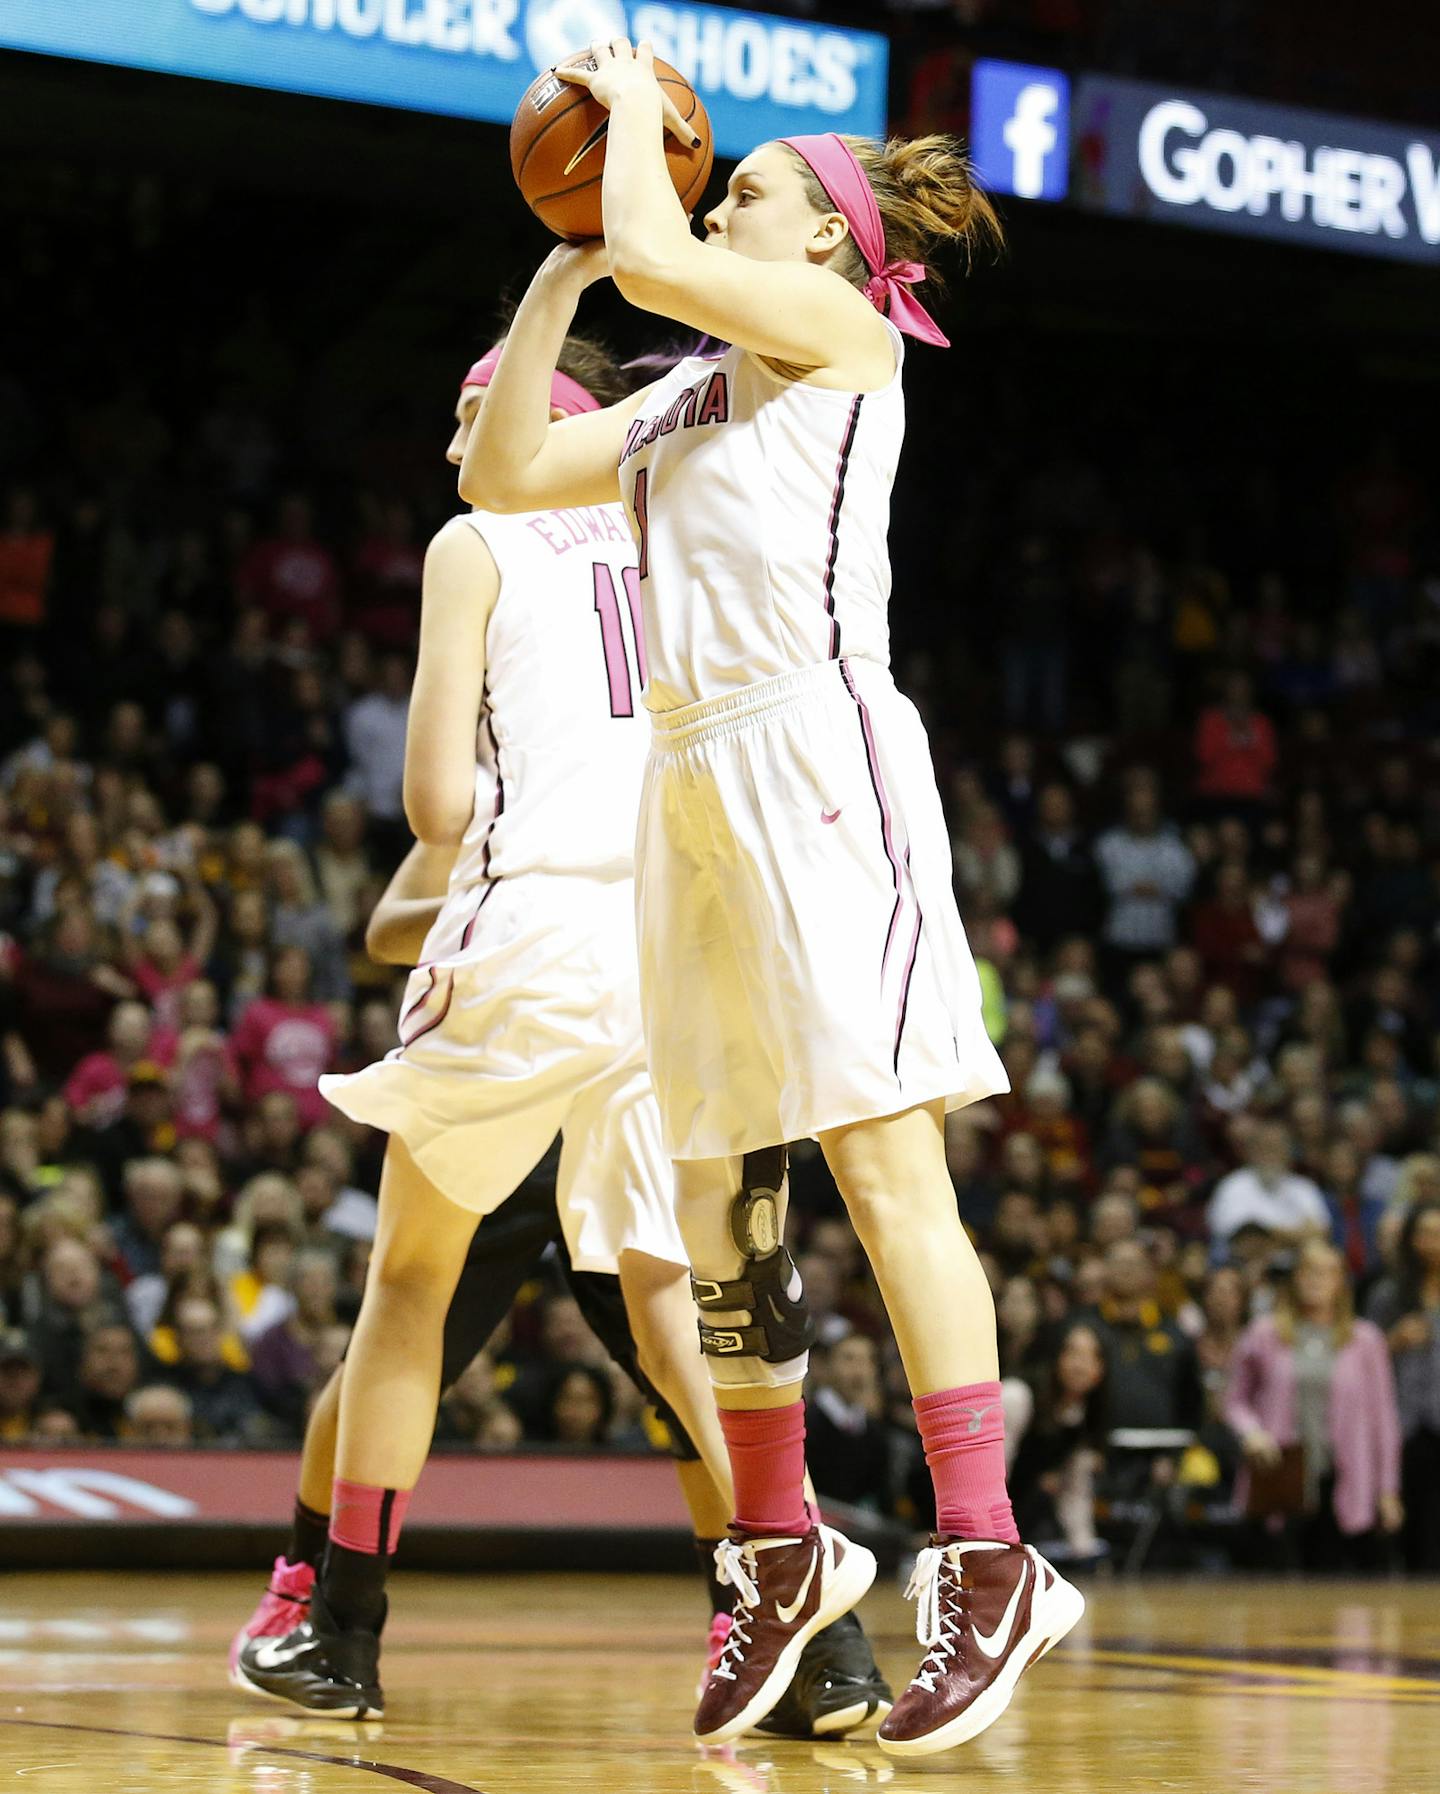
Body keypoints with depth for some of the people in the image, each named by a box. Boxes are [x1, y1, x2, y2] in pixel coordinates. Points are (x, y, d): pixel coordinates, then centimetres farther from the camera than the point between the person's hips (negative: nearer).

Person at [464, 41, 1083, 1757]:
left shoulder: (833, 319, 4)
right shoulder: (686, 393, 25)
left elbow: (655, 258, -13)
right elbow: (502, 475, 22)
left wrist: (637, 110, 5)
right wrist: (556, 268, 20)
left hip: (817, 754, -8)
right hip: (694, 779, 8)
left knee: (880, 1158, -15)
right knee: (714, 1194, 7)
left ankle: (987, 1562, -16)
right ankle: (783, 1549, 18)